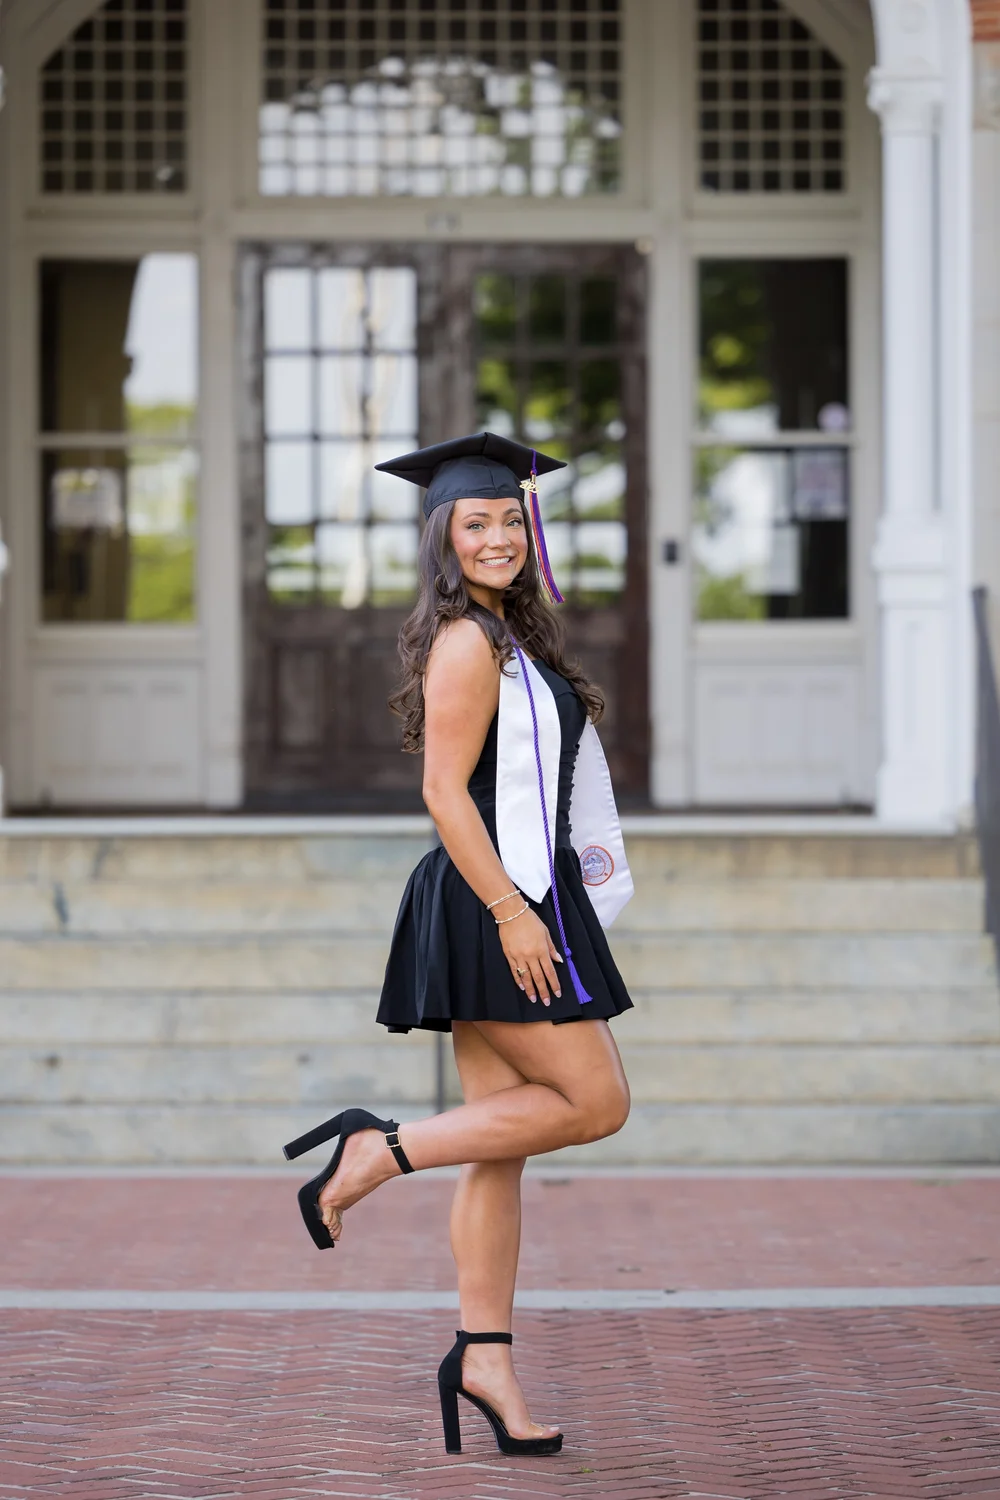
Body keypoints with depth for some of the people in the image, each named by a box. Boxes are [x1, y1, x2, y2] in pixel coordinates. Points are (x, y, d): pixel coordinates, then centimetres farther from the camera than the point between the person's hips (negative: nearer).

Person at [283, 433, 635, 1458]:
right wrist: (510, 912, -22)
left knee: (501, 1141, 7)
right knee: (594, 1101, -7)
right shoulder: (467, 644, -12)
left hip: (501, 904, 10)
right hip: (497, 901, -10)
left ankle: (483, 1357, 7)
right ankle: (377, 1152, -4)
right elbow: (443, 792, -18)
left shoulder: (504, 640, 18)